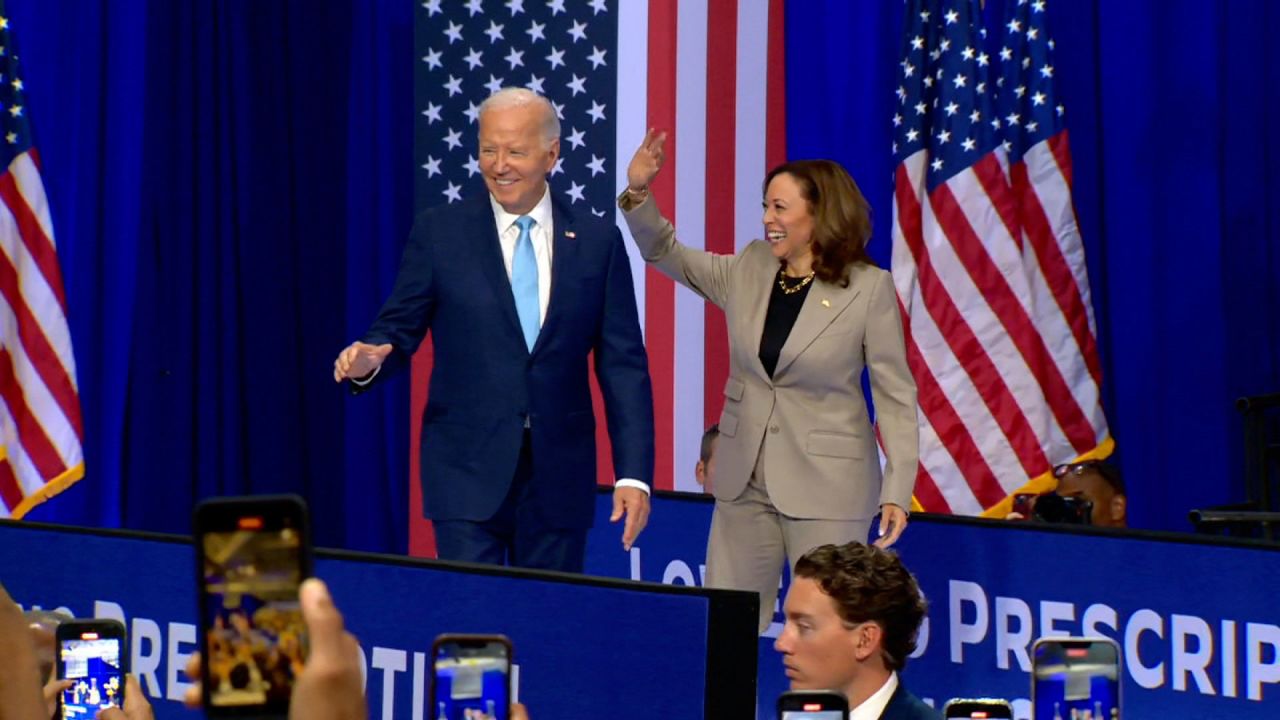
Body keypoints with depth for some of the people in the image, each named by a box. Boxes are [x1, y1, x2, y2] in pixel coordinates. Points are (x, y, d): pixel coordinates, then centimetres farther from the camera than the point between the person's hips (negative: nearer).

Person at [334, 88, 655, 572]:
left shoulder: (598, 241, 5)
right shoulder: (439, 232, 3)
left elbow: (623, 364, 4)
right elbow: (399, 328, 4)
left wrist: (633, 474, -3)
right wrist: (369, 359, -20)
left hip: (559, 474, 1)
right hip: (468, 472, -1)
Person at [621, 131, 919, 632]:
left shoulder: (870, 288, -9)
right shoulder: (749, 268, 5)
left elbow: (895, 395, -7)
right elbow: (667, 254, 16)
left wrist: (897, 490, -12)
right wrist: (638, 191, -1)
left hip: (827, 487, -5)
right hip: (745, 480, 5)